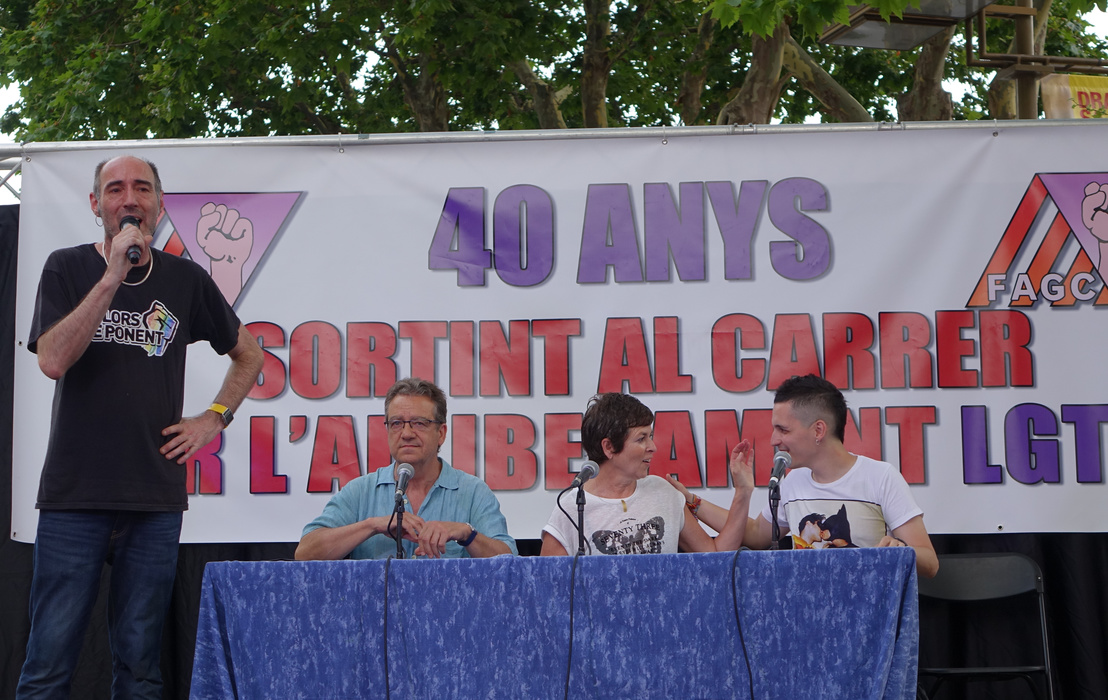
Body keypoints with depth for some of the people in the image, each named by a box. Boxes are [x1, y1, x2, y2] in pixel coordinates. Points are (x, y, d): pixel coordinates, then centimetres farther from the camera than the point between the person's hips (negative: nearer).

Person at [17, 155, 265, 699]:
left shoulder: (185, 280, 10)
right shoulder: (67, 268, 5)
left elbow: (249, 356, 23)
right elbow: (53, 361, -11)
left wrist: (213, 419, 10)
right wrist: (112, 277, -14)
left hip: (156, 498, 2)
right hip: (73, 495, -2)